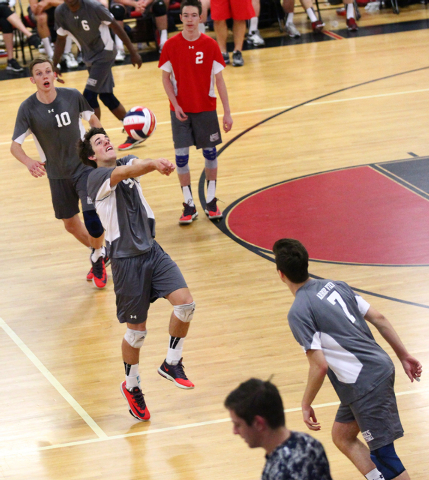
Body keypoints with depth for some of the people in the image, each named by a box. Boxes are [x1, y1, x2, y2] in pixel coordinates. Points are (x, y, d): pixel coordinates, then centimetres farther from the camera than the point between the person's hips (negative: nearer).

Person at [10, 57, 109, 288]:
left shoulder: (72, 96, -13)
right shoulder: (28, 108, -15)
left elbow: (92, 118, 6)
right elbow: (15, 145, -19)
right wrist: (29, 163, -39)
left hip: (84, 167, -2)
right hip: (57, 175, 2)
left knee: (91, 216, -18)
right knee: (71, 225, 14)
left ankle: (98, 258, 11)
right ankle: (99, 254, 42)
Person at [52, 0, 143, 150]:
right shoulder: (60, 13, -9)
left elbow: (115, 26, -14)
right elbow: (61, 39, 5)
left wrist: (133, 52, -11)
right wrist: (54, 65, 3)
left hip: (104, 53, -6)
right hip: (89, 57, 6)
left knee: (89, 95, -15)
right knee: (106, 96, 10)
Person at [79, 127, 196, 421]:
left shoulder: (128, 162, 10)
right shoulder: (97, 177, -10)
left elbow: (136, 166, -15)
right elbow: (125, 173, -30)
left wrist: (153, 163, -40)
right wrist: (154, 164, -50)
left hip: (152, 250, 5)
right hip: (126, 260, -5)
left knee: (185, 302, -12)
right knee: (137, 330, 3)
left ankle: (171, 364, 9)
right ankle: (132, 387, 27)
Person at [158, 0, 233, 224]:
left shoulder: (210, 45, -6)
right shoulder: (171, 45, -6)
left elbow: (219, 80, -2)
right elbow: (166, 78, 1)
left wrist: (227, 112, -4)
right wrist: (175, 105, -11)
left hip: (206, 108, 0)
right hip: (180, 109, 0)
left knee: (210, 153, 7)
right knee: (181, 155, -2)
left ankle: (211, 200, 21)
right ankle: (189, 205, 7)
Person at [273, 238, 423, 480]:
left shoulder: (298, 312, -14)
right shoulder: (335, 286, 9)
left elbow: (320, 366, -17)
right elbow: (379, 319, 11)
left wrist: (306, 405, -4)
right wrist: (404, 356, 19)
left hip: (365, 384, -9)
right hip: (381, 367, 9)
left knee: (383, 455, -2)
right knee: (342, 437, 20)